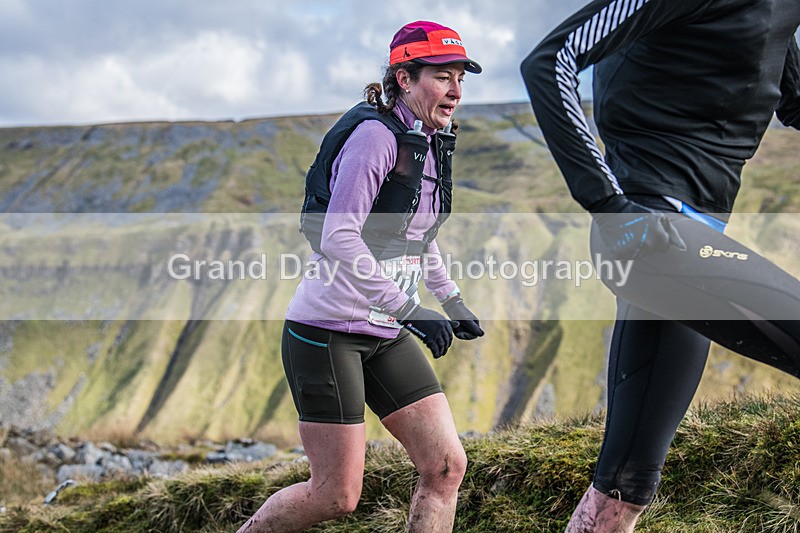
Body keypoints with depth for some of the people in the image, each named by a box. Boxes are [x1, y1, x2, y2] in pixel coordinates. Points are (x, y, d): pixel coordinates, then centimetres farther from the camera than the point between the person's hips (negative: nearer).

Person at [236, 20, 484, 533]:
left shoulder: (431, 143, 11)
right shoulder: (375, 134, -16)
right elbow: (337, 240, -25)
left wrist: (453, 301, 21)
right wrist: (411, 310, -26)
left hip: (385, 335, 8)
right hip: (328, 331, -8)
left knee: (446, 466, 0)